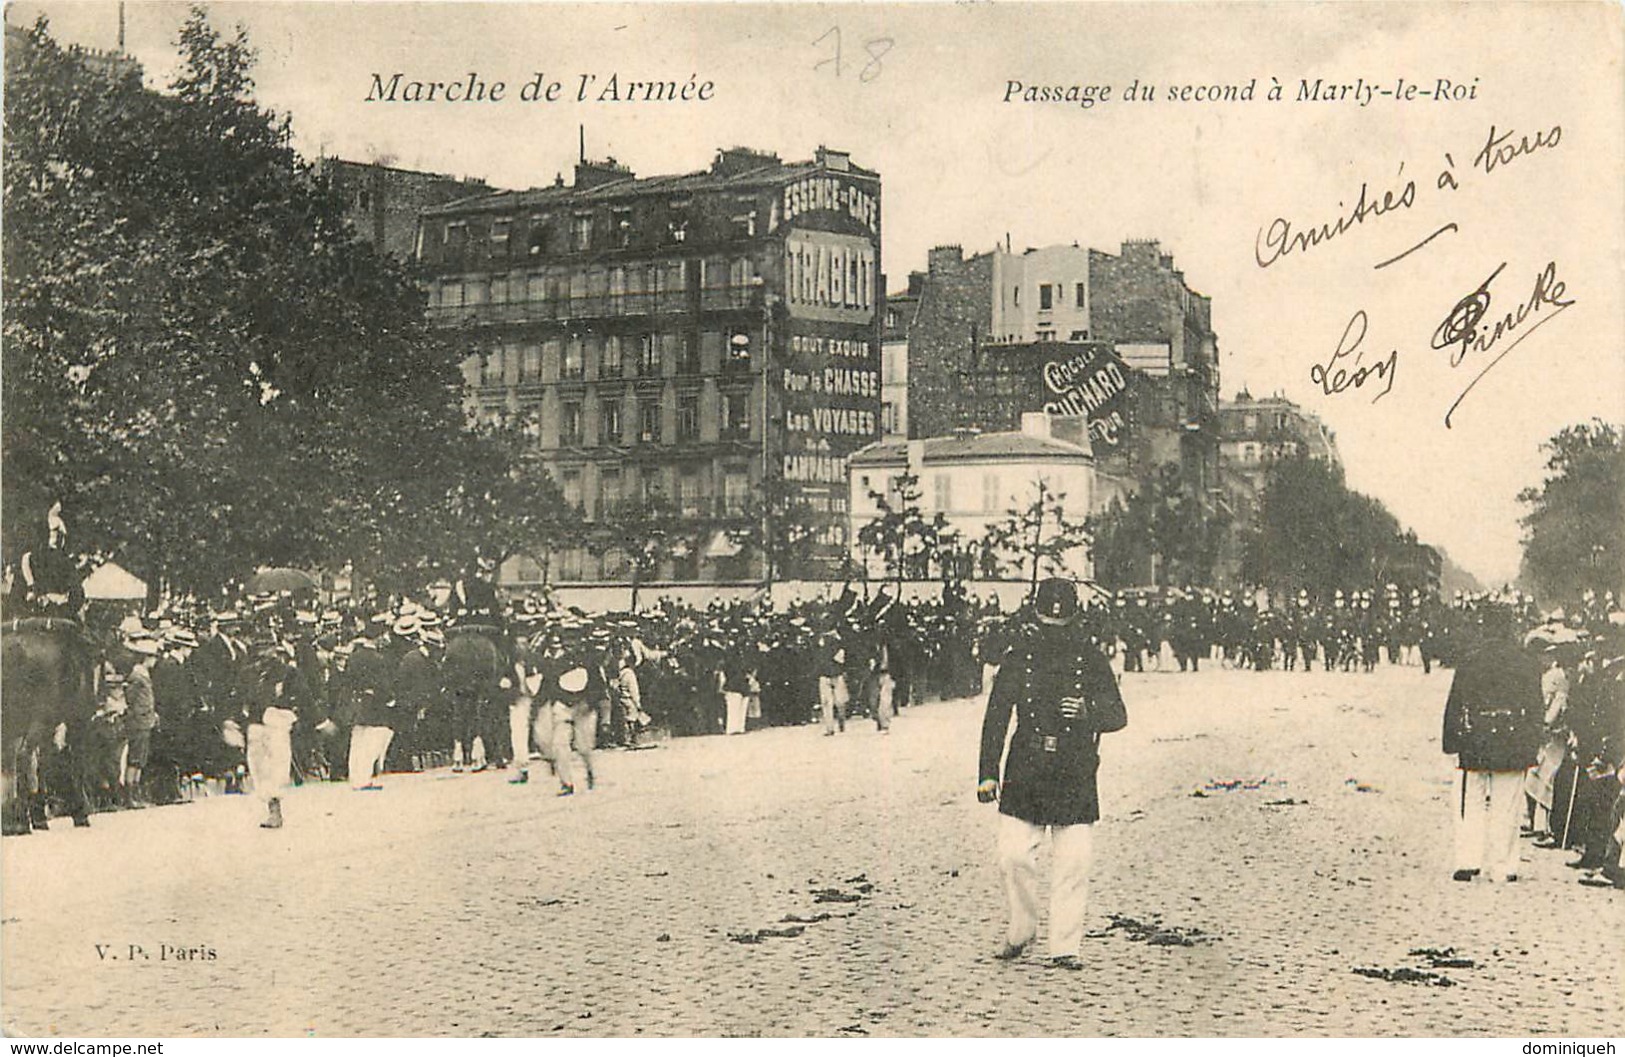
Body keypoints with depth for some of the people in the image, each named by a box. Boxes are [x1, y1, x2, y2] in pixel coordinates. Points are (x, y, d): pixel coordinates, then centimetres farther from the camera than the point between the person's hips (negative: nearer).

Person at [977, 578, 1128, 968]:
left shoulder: (1090, 658, 2)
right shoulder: (1019, 655, 5)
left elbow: (1118, 715, 0)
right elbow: (996, 716, 7)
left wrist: (1089, 712, -23)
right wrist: (988, 772, 1)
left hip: (1076, 775, -1)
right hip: (1025, 772, 1)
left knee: (1073, 863, -2)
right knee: (1014, 855, -4)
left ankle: (1065, 946, 9)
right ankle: (1021, 929, 19)